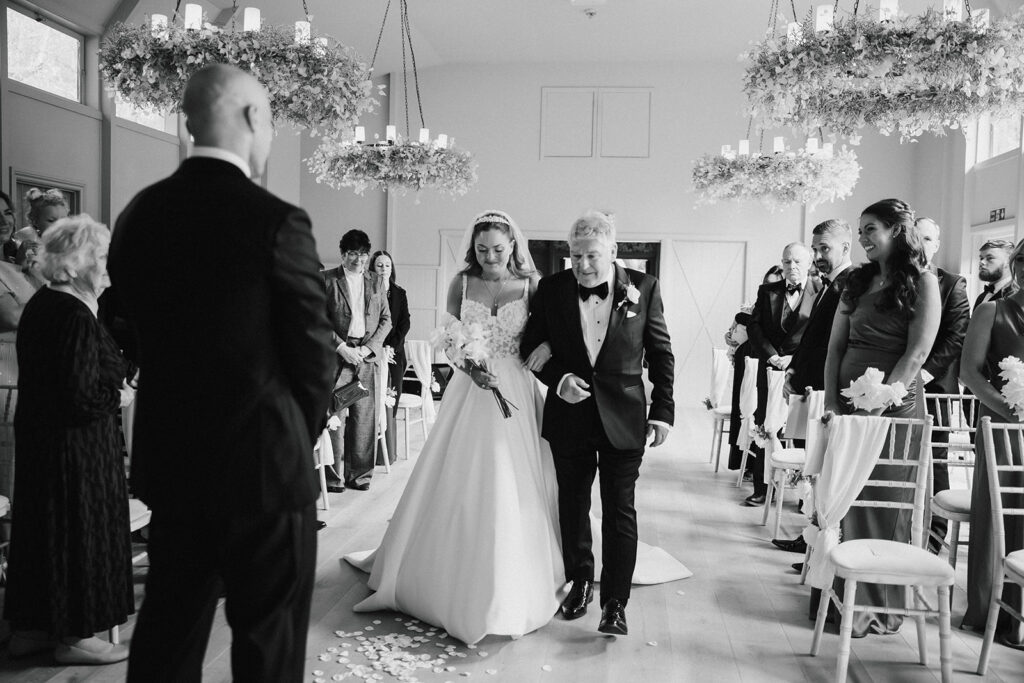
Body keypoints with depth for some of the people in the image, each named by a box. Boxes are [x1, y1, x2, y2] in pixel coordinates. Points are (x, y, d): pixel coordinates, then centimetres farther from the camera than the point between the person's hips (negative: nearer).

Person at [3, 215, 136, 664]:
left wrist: (119, 376, 8)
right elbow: (81, 399, -26)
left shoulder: (39, 305, 8)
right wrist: (121, 397, -9)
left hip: (36, 434, 9)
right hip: (76, 445, -9)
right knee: (79, 530, 3)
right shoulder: (76, 318, -22)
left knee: (42, 526, 17)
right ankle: (74, 635, 17)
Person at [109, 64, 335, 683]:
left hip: (167, 461, 6)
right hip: (264, 466, -6)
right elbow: (314, 353, -12)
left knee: (167, 631, 21)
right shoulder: (277, 221, -16)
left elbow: (134, 330, 7)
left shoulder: (139, 214, 2)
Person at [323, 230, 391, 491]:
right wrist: (341, 347, -10)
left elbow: (386, 319, 12)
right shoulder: (327, 280, 3)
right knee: (334, 415, -4)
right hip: (337, 354, -3)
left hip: (367, 354, 3)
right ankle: (332, 474, 6)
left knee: (365, 416, 4)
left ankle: (359, 473, 13)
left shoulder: (377, 281, 13)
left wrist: (368, 347, -2)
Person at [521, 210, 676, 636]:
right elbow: (531, 344, 3)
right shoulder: (551, 289, -4)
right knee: (573, 504, 16)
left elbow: (661, 353, 0)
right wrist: (557, 378, -15)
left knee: (620, 510, 3)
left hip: (623, 418, -2)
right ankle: (579, 582, 35)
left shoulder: (644, 288, -6)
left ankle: (615, 602, 15)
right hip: (569, 414, 2)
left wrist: (663, 410, -4)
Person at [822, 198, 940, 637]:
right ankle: (841, 595, 21)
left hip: (894, 407, -5)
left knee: (884, 505, 3)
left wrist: (876, 404, -17)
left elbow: (916, 353, -11)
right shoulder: (857, 282, 13)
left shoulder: (922, 282, -3)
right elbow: (835, 346, 9)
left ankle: (878, 607, 15)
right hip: (848, 406, 5)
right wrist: (832, 402, -1)